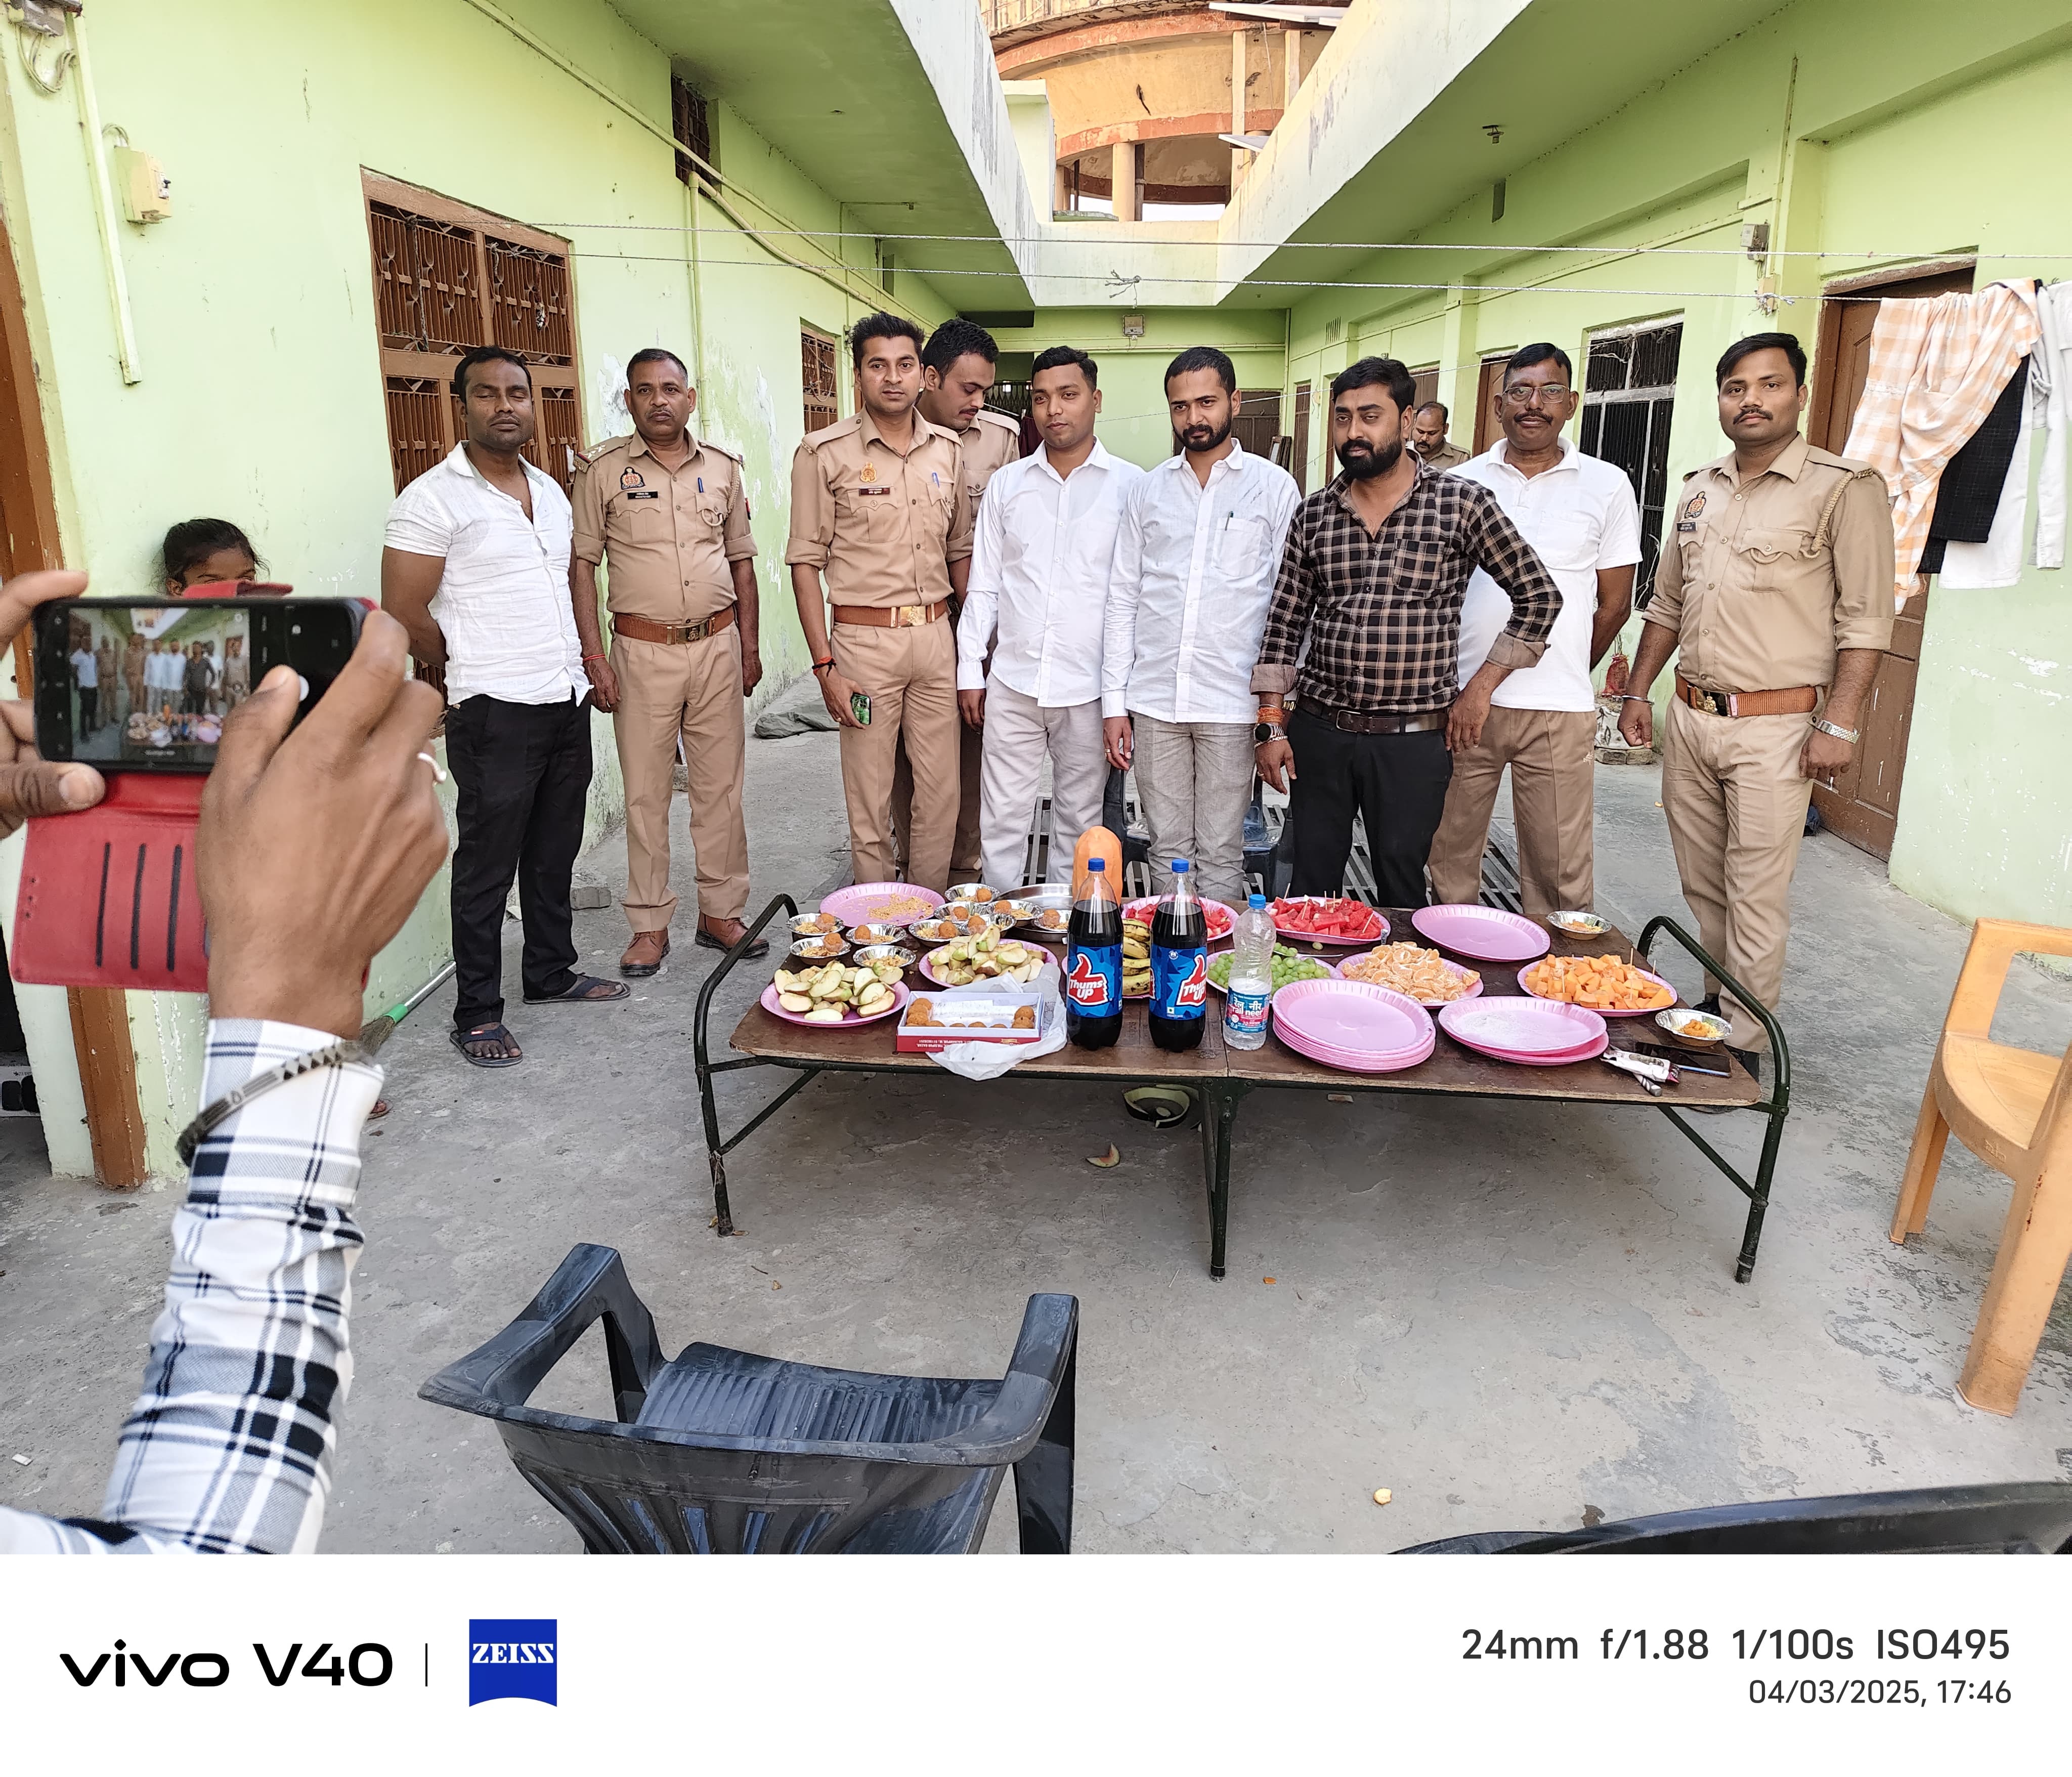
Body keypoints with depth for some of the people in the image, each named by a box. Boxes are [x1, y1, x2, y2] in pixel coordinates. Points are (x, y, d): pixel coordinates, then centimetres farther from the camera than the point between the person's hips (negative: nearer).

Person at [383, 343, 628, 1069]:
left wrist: (572, 661, 13)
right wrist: (477, 670, 1)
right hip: (496, 713, -7)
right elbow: (403, 613, -11)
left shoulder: (550, 492, 13)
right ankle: (477, 1014, 12)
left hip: (568, 701, 7)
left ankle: (551, 974, 33)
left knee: (554, 853, 17)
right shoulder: (433, 499, -10)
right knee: (487, 866, 1)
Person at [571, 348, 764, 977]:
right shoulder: (603, 470, -1)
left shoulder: (722, 467, 8)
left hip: (717, 644, 3)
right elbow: (582, 566, -1)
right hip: (642, 650, -2)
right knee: (646, 793, 2)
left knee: (721, 788, 7)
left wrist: (749, 647, 10)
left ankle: (721, 913, 19)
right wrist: (594, 657, -8)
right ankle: (650, 925, 13)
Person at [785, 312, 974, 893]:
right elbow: (805, 563, -5)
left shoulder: (947, 449, 9)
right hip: (864, 639, -4)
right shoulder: (825, 453, -5)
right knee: (870, 800, 3)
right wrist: (824, 666, -12)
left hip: (937, 633, 4)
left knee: (942, 795, 8)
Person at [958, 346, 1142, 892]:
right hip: (1012, 682, 2)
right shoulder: (1007, 484, 8)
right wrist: (970, 671, 6)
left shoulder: (1131, 486, 0)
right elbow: (983, 586, 10)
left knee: (1080, 818, 9)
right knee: (1002, 817, 6)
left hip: (1089, 687, -2)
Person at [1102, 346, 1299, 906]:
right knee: (1167, 848, 9)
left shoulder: (1274, 487, 3)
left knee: (1221, 854, 3)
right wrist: (1114, 702, 4)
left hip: (1231, 702, -2)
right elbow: (1123, 597, 10)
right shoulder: (1149, 489, 10)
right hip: (1154, 700, 2)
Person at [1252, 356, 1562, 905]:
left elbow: (1539, 596, 2)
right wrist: (1272, 726, 2)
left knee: (1400, 889, 7)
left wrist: (1480, 688, -2)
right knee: (1312, 885, 9)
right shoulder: (1314, 513, 6)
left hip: (1414, 738, -2)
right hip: (1318, 732, 3)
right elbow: (1284, 623, 7)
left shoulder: (1462, 503, -3)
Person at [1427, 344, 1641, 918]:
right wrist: (1455, 686, 7)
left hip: (1557, 711, -1)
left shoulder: (1607, 487, 4)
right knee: (1450, 856, 10)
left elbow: (1614, 603, 8)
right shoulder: (1461, 482, 7)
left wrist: (1564, 677, 12)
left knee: (1559, 871, 2)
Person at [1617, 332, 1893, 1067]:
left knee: (1757, 894, -3)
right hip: (1690, 716, 6)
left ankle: (1743, 1043, 7)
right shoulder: (1699, 490, 13)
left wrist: (1838, 724, -14)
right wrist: (1638, 691, 14)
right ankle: (1715, 1007, 28)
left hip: (1773, 726, -6)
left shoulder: (1845, 489, -6)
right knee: (1700, 884, 13)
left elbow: (1865, 620, -9)